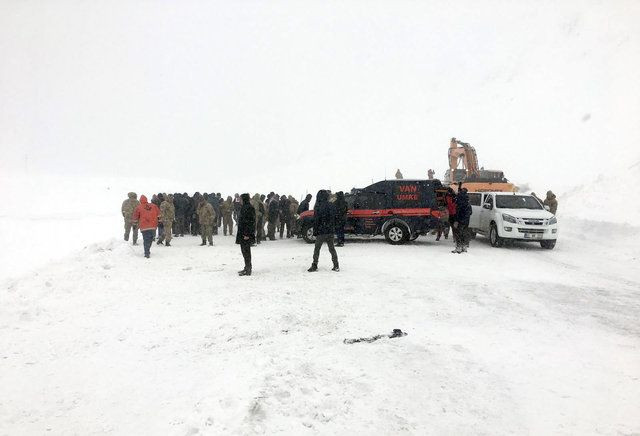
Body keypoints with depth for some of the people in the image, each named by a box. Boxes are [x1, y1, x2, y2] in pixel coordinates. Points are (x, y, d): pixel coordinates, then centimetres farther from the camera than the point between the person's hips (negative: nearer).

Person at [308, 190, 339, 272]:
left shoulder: (319, 207, -13)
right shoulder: (332, 206, 6)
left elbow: (316, 220, -13)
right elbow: (334, 219, 12)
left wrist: (315, 232, -6)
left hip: (321, 231, -6)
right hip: (330, 231, 6)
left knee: (317, 248, 5)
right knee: (331, 248, 12)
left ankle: (314, 266, 7)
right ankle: (336, 266, 11)